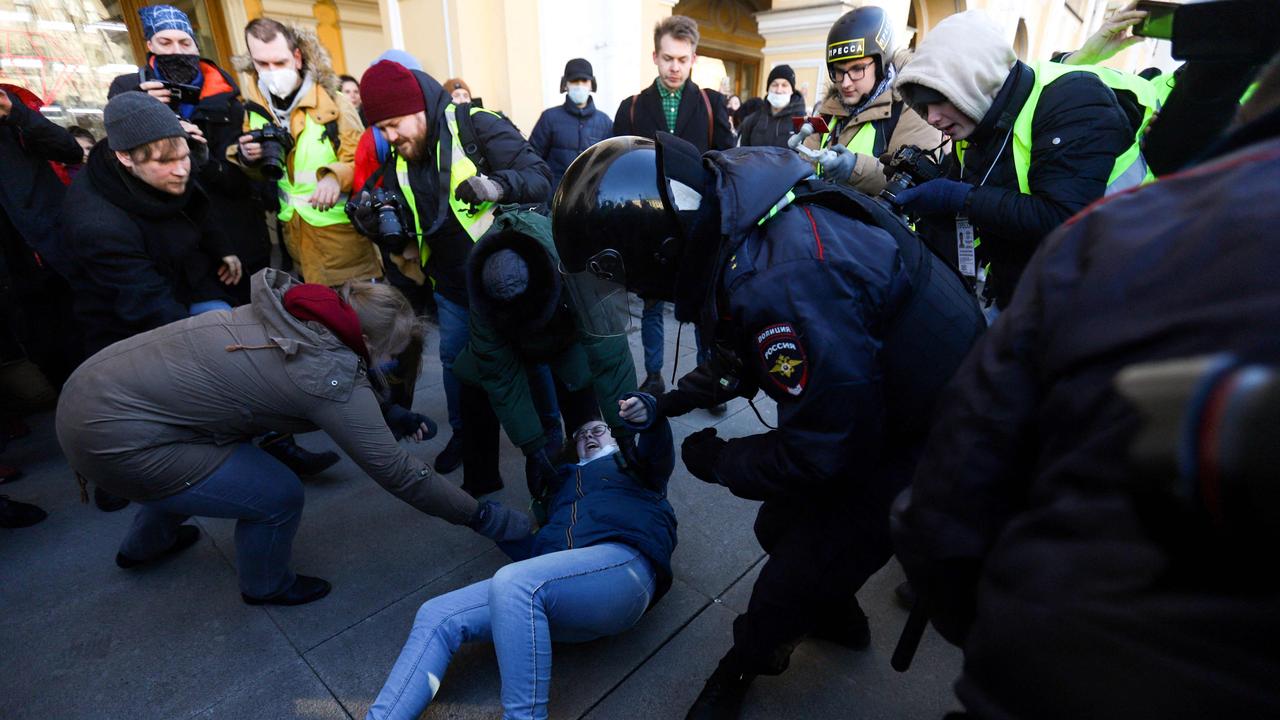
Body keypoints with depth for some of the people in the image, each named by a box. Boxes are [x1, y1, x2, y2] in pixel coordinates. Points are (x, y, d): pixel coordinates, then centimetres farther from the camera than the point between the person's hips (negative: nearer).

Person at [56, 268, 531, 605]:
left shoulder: (290, 308, -2)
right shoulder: (331, 377, -23)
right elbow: (397, 473, -18)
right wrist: (482, 518, -9)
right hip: (113, 437, -9)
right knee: (278, 495, -2)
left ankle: (145, 543, 60)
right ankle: (266, 586, 28)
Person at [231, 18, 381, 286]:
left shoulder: (333, 101, -8)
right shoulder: (254, 109, 6)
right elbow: (251, 174, 17)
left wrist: (336, 176, -31)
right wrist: (246, 158, -7)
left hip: (341, 230, -5)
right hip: (294, 234, 5)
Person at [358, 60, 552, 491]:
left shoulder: (477, 126, -15)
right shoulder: (399, 156, 5)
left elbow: (541, 178, -20)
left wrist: (498, 184, -39)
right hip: (453, 285, 6)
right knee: (455, 360, 16)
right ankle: (465, 436, 40)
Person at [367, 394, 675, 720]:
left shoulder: (630, 463, 26)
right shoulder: (564, 480, 37)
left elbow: (659, 456, -1)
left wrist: (648, 416, -22)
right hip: (560, 579, 6)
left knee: (512, 584, -33)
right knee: (437, 617, -7)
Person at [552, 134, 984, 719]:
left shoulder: (781, 282, -39)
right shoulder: (733, 210, -9)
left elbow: (824, 448, -27)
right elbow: (744, 350, 9)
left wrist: (717, 461, -13)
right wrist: (678, 398, 4)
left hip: (920, 431, -8)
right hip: (869, 398, 8)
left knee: (792, 580, 2)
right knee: (780, 527, 19)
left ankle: (743, 667, 34)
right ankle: (835, 617, 49)